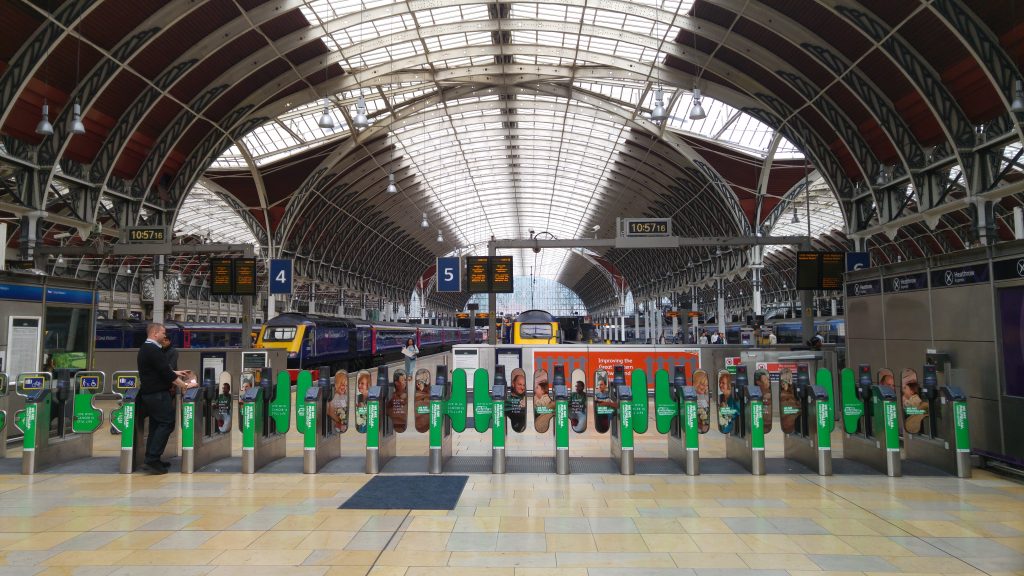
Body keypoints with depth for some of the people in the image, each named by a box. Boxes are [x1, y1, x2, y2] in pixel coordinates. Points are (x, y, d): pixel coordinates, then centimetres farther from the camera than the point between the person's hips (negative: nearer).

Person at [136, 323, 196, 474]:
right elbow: (165, 372, -20)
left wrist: (174, 373, 19)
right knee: (167, 424, -7)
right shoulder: (154, 350, -18)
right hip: (158, 394, -10)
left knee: (156, 425, 13)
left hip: (148, 393, 10)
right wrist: (184, 385, -14)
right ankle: (152, 460, -11)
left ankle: (151, 460, 15)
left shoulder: (144, 349, 13)